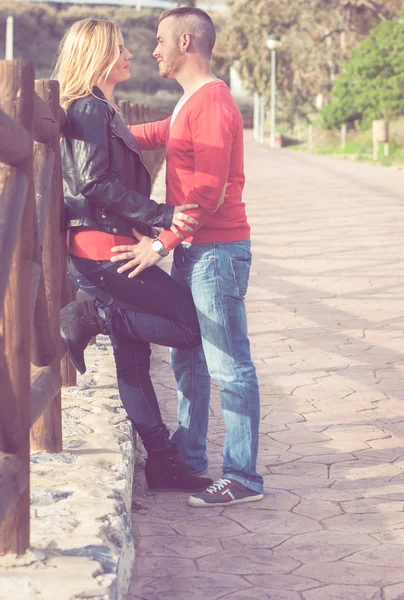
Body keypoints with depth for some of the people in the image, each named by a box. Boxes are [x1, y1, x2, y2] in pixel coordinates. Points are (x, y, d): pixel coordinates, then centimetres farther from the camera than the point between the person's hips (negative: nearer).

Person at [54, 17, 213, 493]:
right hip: (102, 252, -10)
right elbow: (96, 183, -22)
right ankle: (90, 319, -7)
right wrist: (161, 217, -22)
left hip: (102, 253, 10)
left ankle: (163, 462, 16)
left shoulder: (100, 110, 19)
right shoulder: (91, 109, -12)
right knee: (192, 325, -7)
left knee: (133, 357, 11)